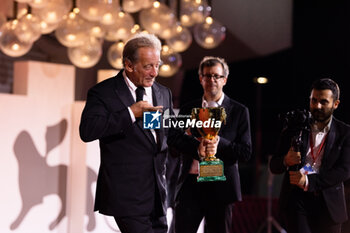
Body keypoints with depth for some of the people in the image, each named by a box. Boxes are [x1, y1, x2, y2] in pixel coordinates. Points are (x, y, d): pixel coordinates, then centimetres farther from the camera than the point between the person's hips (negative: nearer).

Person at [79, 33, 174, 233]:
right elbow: (87, 131, -20)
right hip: (127, 192, -6)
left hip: (158, 192, 7)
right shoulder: (103, 92, -6)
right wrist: (130, 113, -21)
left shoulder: (164, 93, 14)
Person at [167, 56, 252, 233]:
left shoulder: (239, 111, 6)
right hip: (190, 184, 1)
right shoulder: (188, 109, 12)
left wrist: (218, 142, -16)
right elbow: (172, 138, -3)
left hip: (221, 187, -1)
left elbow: (246, 152, -1)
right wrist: (196, 148, -20)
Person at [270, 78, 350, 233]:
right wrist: (286, 161, -15)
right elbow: (273, 166, 9)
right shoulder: (294, 128, 8)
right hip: (296, 202, -1)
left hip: (328, 206, 1)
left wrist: (309, 181, -17)